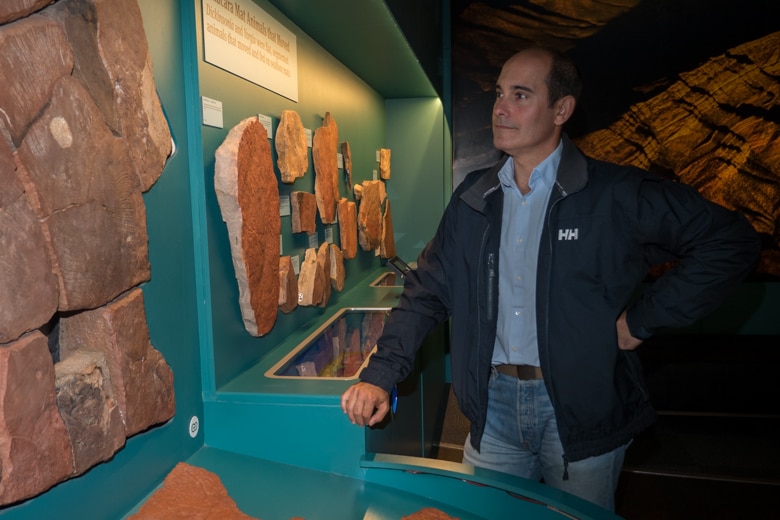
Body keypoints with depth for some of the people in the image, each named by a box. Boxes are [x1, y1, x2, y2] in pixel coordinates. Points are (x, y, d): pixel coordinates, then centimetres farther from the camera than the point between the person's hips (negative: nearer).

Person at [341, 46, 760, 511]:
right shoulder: (473, 198, 3)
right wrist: (380, 375, -4)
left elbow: (731, 241, -8)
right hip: (494, 407, 4)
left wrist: (643, 319, -11)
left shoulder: (617, 195, -10)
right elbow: (428, 292, 5)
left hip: (583, 412, -3)